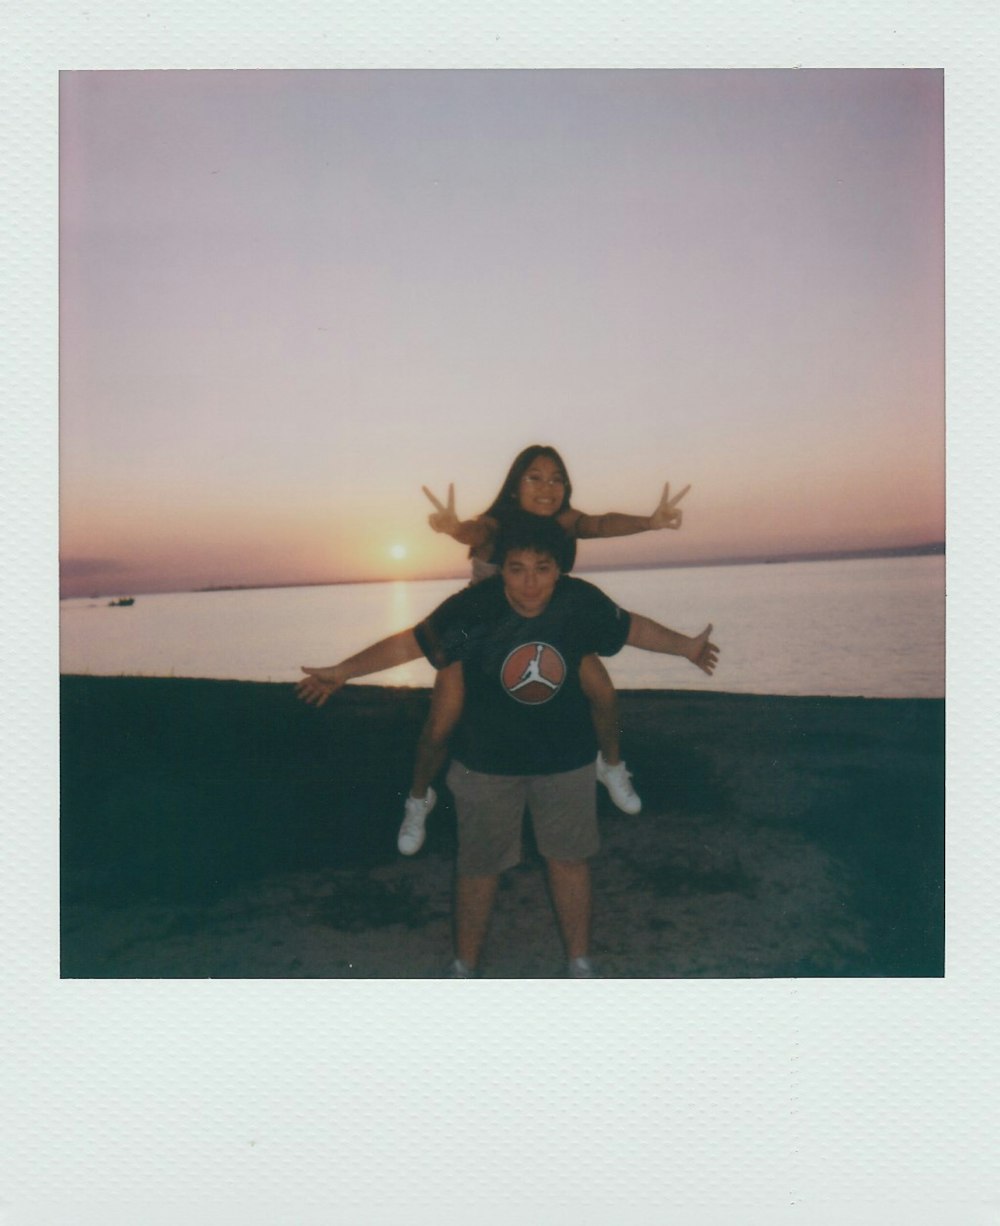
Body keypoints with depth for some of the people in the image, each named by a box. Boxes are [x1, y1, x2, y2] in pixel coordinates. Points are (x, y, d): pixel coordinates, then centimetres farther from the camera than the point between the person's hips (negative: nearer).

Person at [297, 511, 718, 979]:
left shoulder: (581, 602, -14)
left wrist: (685, 646, 14)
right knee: (479, 866, 11)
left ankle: (579, 962, 35)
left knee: (568, 858, 14)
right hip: (487, 761, -1)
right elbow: (409, 642, -12)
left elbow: (631, 627, 4)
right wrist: (342, 671, -12)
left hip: (566, 759, 2)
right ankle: (464, 965, 33)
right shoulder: (471, 608, -21)